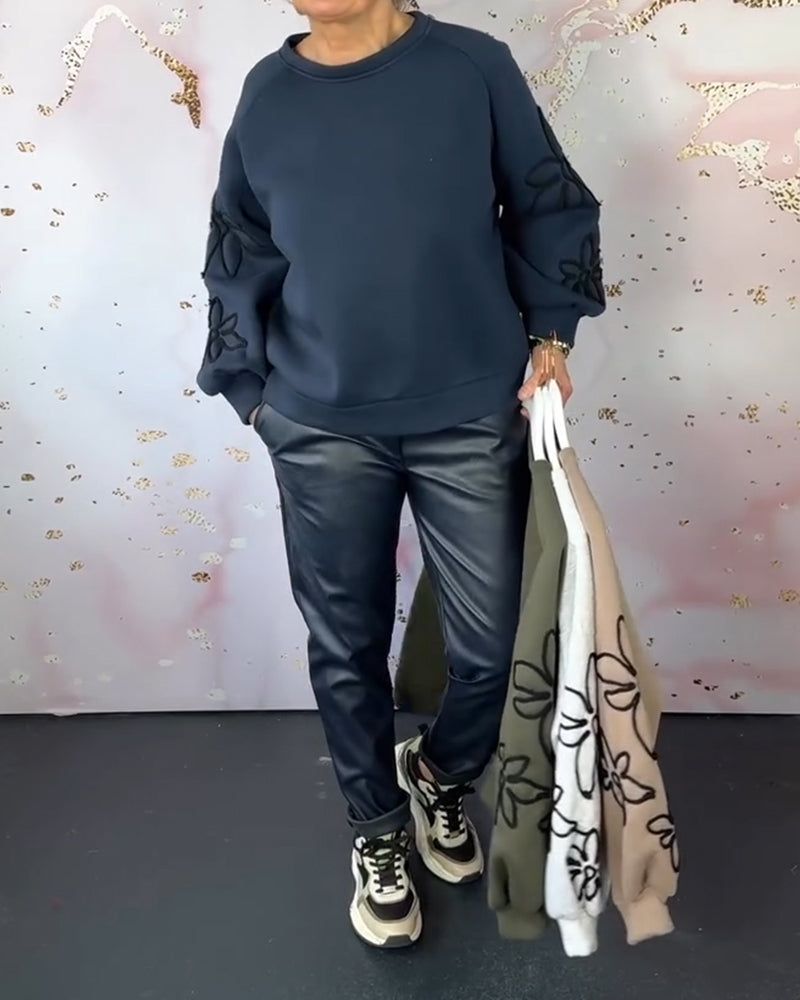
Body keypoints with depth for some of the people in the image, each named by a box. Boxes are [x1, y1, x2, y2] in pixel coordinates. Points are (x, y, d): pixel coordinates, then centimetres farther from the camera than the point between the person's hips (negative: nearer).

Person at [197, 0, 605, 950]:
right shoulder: (268, 94, 5)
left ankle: (441, 773, 40)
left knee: (492, 643, 6)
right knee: (346, 646, 11)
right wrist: (250, 388, 9)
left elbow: (549, 209, 7)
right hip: (323, 429, 2)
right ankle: (377, 828, 36)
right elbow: (239, 261, 11)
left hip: (472, 418, -1)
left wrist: (551, 333, -2)